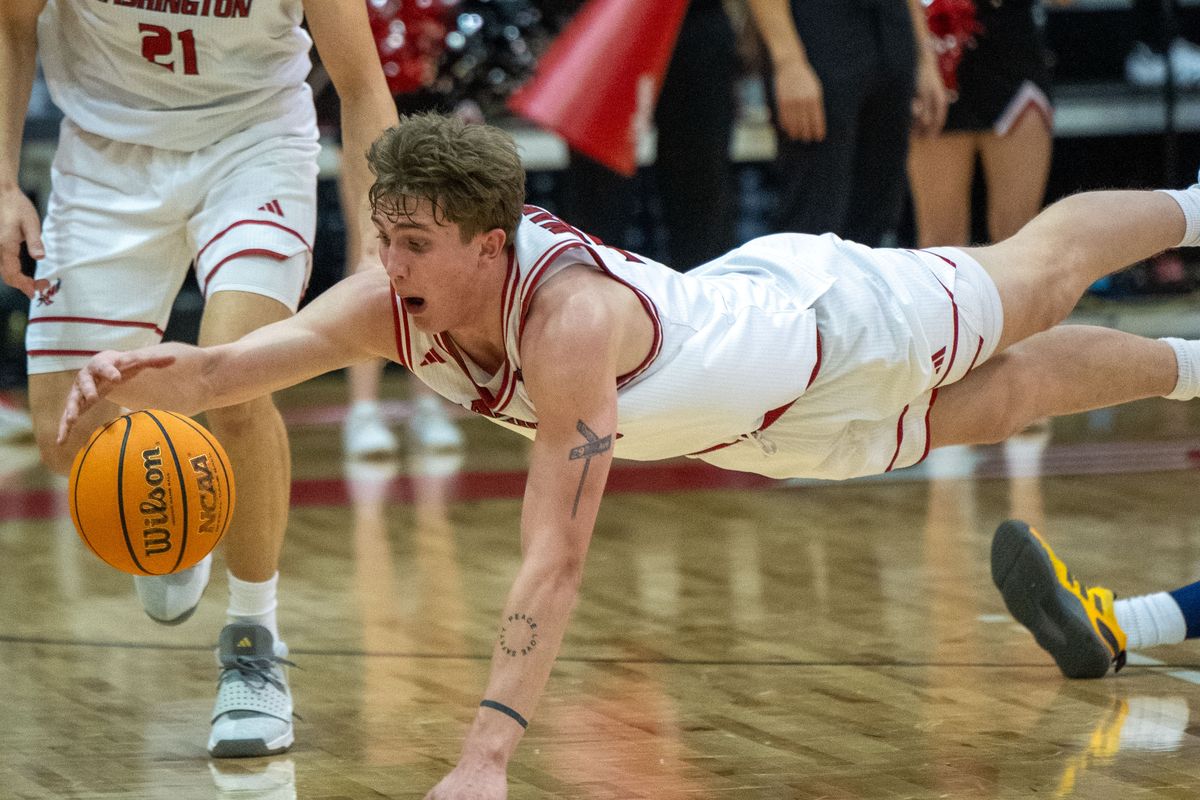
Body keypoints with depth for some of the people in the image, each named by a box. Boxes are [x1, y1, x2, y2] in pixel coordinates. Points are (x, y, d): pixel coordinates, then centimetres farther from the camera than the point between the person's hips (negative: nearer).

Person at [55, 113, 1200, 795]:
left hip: (826, 318, -5)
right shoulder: (391, 302, -29)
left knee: (1035, 282, 24)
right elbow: (255, 356, -42)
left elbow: (555, 557, -52)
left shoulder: (571, 317, -47)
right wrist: (162, 371, -66)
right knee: (986, 406, 29)